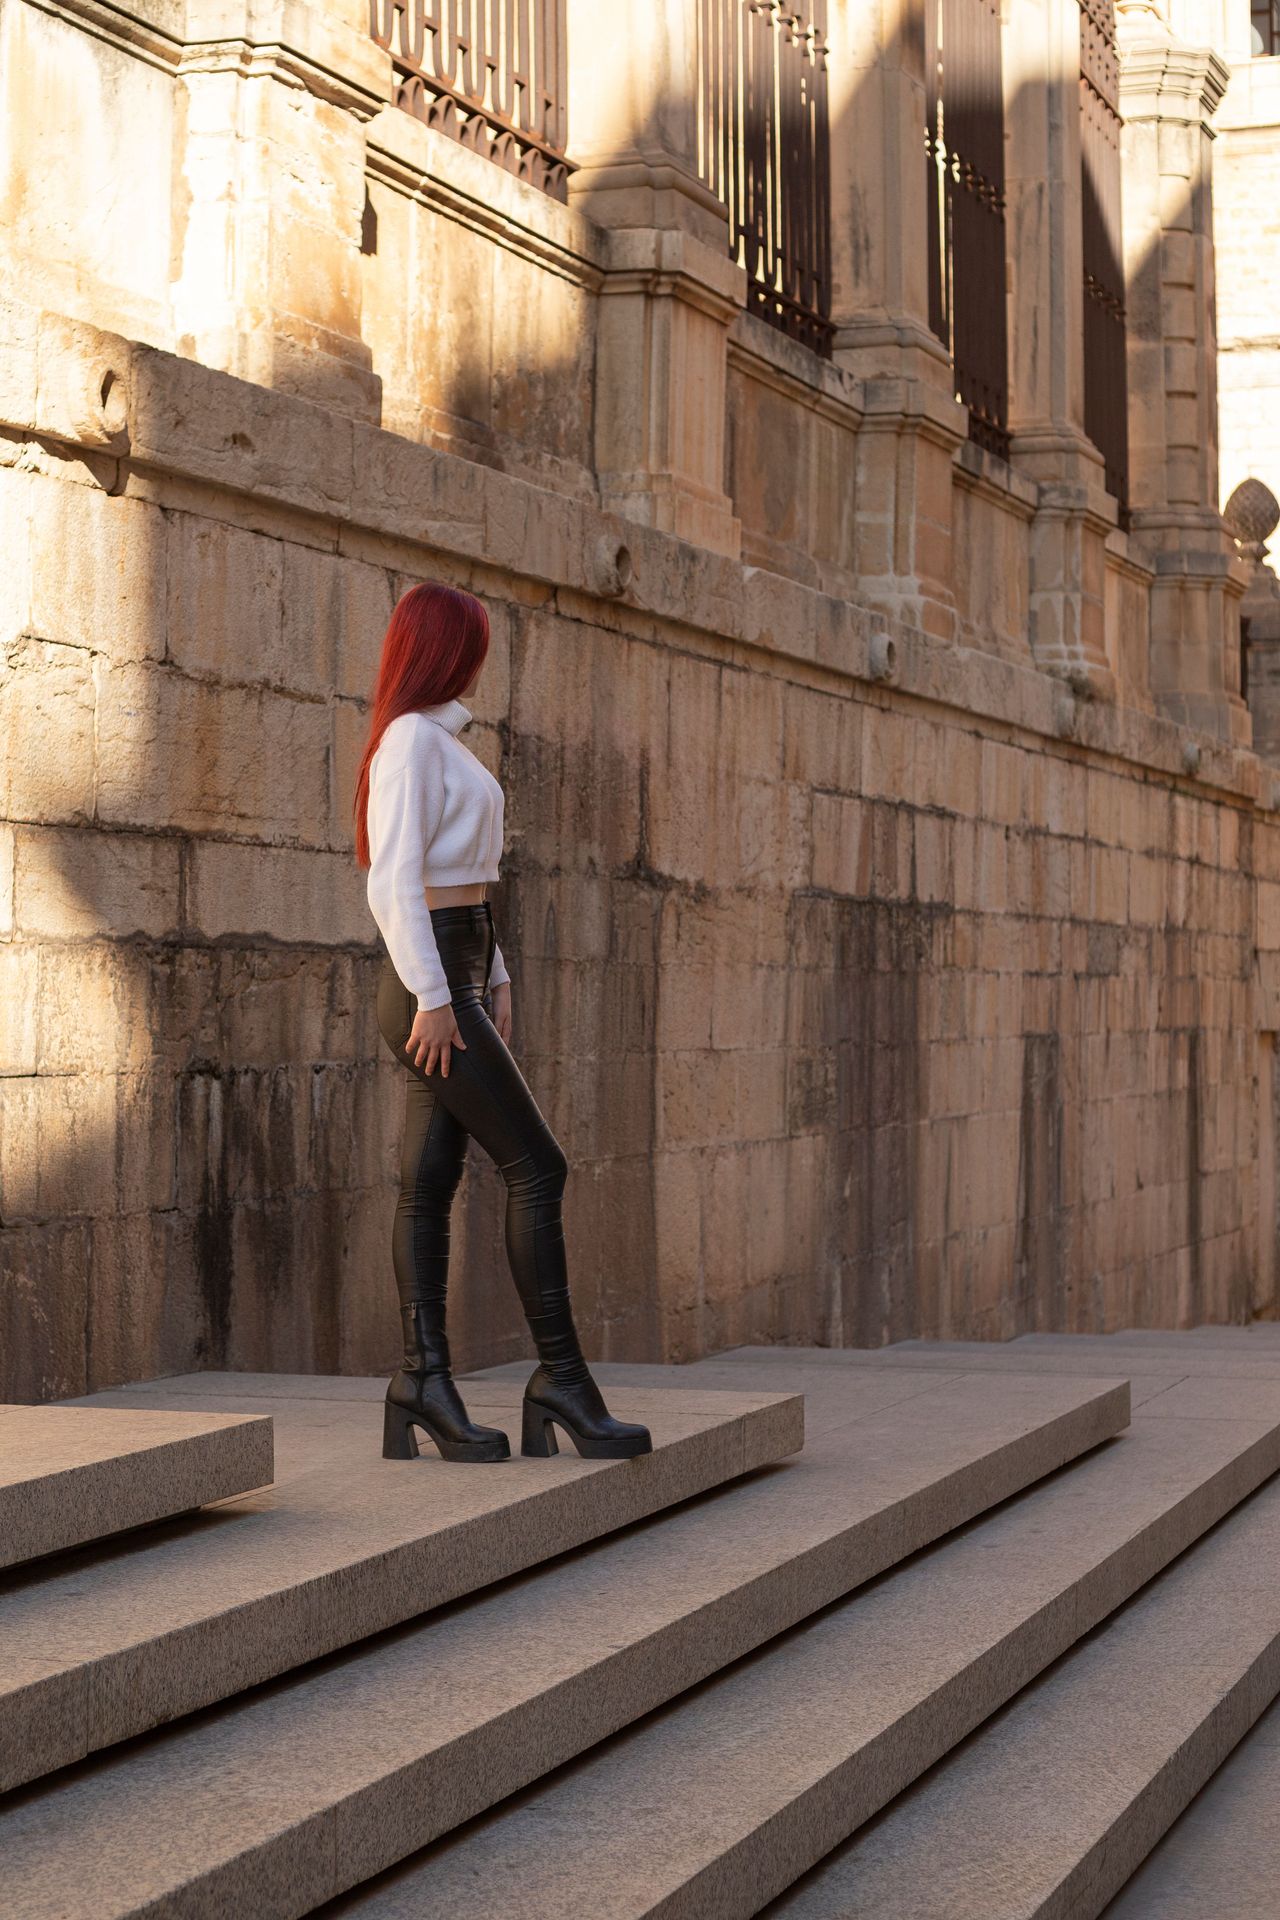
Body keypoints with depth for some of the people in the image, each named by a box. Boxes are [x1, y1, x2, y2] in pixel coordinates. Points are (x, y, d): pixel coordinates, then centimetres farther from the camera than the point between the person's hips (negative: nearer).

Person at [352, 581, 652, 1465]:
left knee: (432, 1180, 5)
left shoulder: (445, 743, 18)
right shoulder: (410, 741, -12)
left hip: (462, 978, 10)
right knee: (537, 1166, -10)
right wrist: (434, 997, -22)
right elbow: (393, 882, -20)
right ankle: (562, 1378, -7)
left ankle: (424, 1386, 5)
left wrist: (496, 979, 18)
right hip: (428, 984, -10)